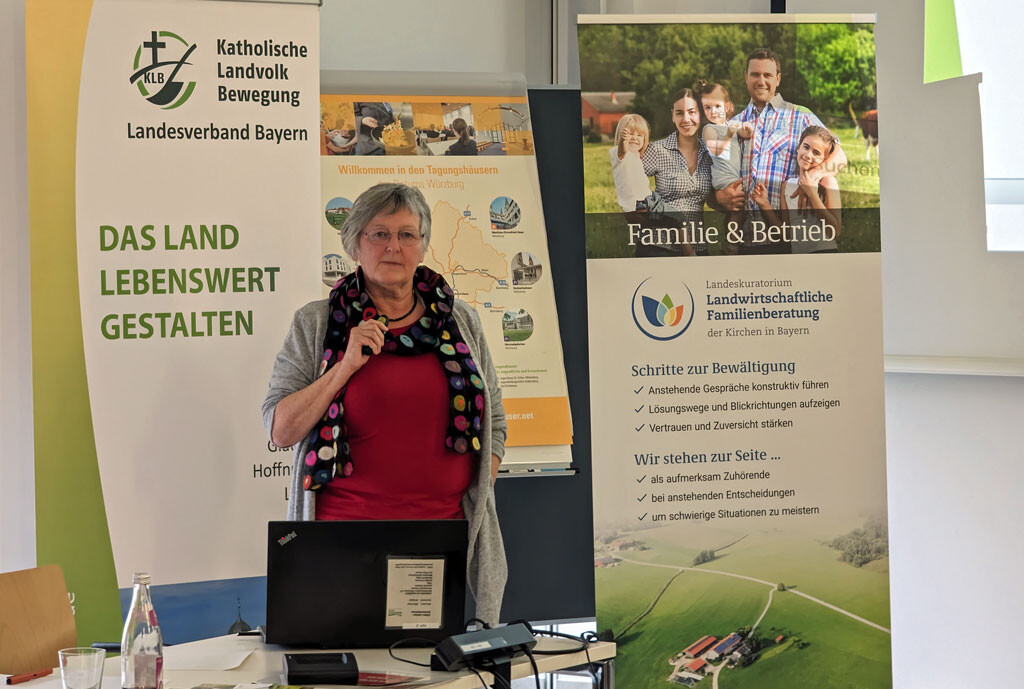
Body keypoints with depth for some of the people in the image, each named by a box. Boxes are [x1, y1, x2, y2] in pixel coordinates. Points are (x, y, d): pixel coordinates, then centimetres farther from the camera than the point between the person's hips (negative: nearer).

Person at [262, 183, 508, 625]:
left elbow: (494, 425, 17)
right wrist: (346, 365, -9)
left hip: (447, 538, 2)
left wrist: (475, 498, 4)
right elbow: (280, 431, -1)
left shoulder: (460, 322, 12)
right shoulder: (316, 325, 5)